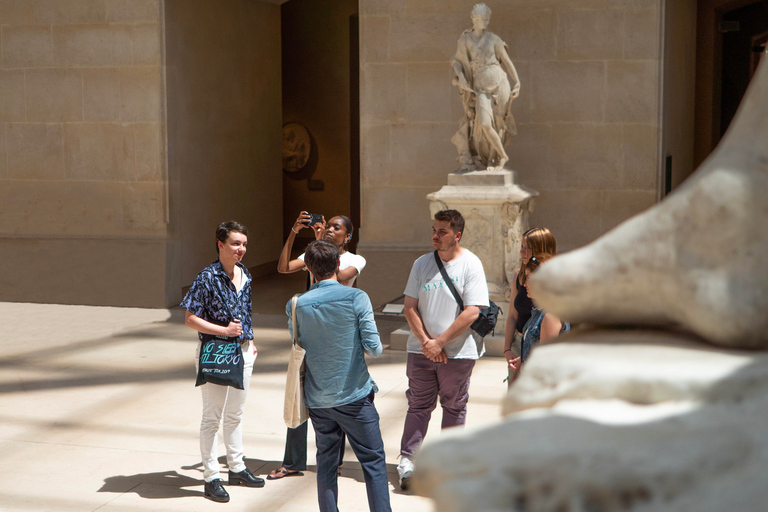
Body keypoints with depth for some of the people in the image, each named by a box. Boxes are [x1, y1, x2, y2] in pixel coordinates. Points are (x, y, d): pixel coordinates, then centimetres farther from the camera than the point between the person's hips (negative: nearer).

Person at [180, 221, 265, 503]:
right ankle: (211, 478, 10)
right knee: (212, 416, 2)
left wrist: (249, 341, 14)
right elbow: (190, 319, -16)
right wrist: (225, 330, -21)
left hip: (242, 351, 7)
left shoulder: (244, 274, 5)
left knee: (235, 414, 18)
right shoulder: (208, 278, -17)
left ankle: (237, 468, 31)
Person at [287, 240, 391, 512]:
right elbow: (373, 347, -13)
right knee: (373, 460, 6)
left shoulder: (297, 305, -2)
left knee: (326, 463, 13)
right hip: (354, 397, -3)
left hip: (317, 398, 3)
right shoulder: (356, 298, -11)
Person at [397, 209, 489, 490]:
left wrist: (440, 342, -16)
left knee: (454, 407, 9)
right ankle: (407, 459, 7)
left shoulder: (471, 265, -8)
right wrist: (425, 341, -10)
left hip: (458, 351, -2)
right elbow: (410, 307, 3)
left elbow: (472, 312, -15)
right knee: (418, 404, 5)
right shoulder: (422, 264, 4)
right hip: (421, 349, 2)